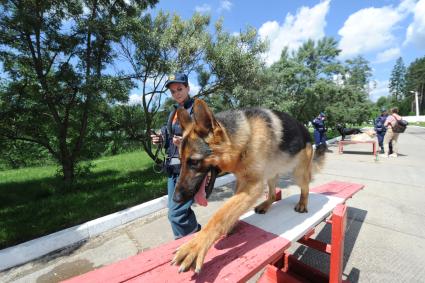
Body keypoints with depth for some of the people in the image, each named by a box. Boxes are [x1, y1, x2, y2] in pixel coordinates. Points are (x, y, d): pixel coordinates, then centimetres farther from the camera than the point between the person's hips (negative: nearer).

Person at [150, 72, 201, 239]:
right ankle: (196, 233, 38)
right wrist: (162, 139, 5)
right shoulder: (174, 112, 15)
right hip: (173, 168, 8)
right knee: (178, 209, 16)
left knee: (176, 213, -6)